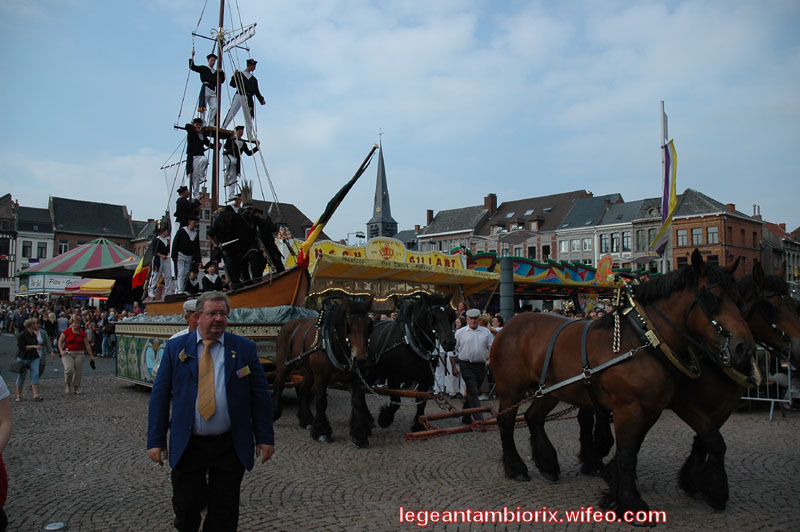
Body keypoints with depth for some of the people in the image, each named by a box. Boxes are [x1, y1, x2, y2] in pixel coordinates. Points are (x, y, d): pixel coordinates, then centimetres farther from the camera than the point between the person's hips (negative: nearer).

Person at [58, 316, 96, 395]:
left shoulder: (83, 333, 4)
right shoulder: (67, 332, -1)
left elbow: (87, 345, 7)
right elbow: (60, 341, 5)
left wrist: (91, 356, 6)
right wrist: (61, 351, -11)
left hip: (79, 354, 2)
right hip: (67, 353, -2)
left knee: (78, 371, 2)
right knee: (69, 369, -19)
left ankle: (76, 388, 17)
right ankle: (67, 384, 8)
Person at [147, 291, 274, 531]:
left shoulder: (245, 348, 0)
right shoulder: (176, 347, 2)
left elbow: (261, 396, 0)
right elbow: (160, 395, 2)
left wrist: (265, 438, -3)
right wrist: (156, 440, -2)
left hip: (230, 446, 0)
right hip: (186, 446, 1)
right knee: (185, 507, 10)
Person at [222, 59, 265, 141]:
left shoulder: (254, 79, 19)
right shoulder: (239, 74, 9)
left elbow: (256, 91, 18)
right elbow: (233, 85, 2)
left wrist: (261, 100, 6)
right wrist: (235, 76, -13)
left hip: (248, 98, 4)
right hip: (239, 96, -3)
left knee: (249, 117, 3)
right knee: (232, 112, -15)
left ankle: (250, 136, 5)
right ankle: (223, 127, -15)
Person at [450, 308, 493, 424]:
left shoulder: (486, 332, 9)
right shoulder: (460, 332, 1)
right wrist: (453, 366, 0)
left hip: (481, 366, 3)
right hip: (466, 365, -3)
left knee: (472, 392, 12)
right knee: (473, 392, -10)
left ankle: (466, 418, 25)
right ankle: (479, 419, -12)